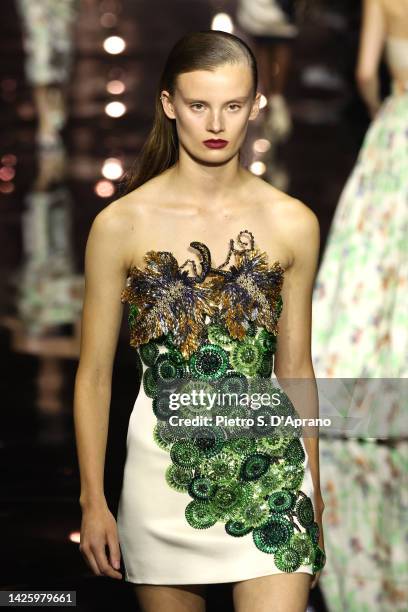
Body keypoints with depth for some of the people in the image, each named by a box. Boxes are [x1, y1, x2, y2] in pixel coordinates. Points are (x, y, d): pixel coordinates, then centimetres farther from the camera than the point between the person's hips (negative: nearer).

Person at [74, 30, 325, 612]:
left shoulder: (293, 223, 1)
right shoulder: (120, 224, -4)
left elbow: (295, 367, 10)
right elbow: (94, 373, 1)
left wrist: (313, 495, 14)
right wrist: (92, 502, 1)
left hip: (269, 467, 1)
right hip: (164, 470, 0)